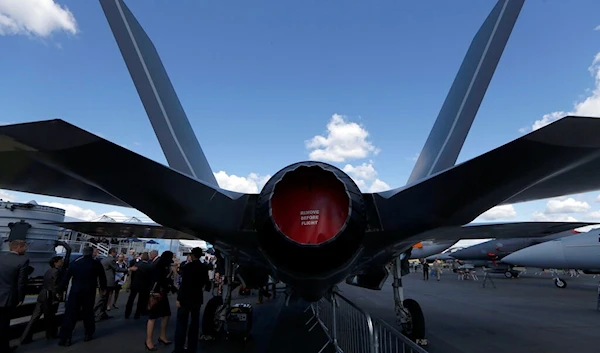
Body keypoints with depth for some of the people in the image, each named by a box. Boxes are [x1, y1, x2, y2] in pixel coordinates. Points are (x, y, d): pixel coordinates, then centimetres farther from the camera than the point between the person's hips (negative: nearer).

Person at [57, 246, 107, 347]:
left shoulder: (75, 263, 4)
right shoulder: (96, 264, 0)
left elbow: (66, 277, 4)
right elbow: (102, 277, 7)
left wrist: (60, 290, 11)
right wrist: (103, 288, 23)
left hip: (75, 291, 1)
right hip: (89, 292, -1)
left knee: (70, 314, 5)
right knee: (88, 313, 11)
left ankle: (64, 338, 4)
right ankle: (88, 334, 18)